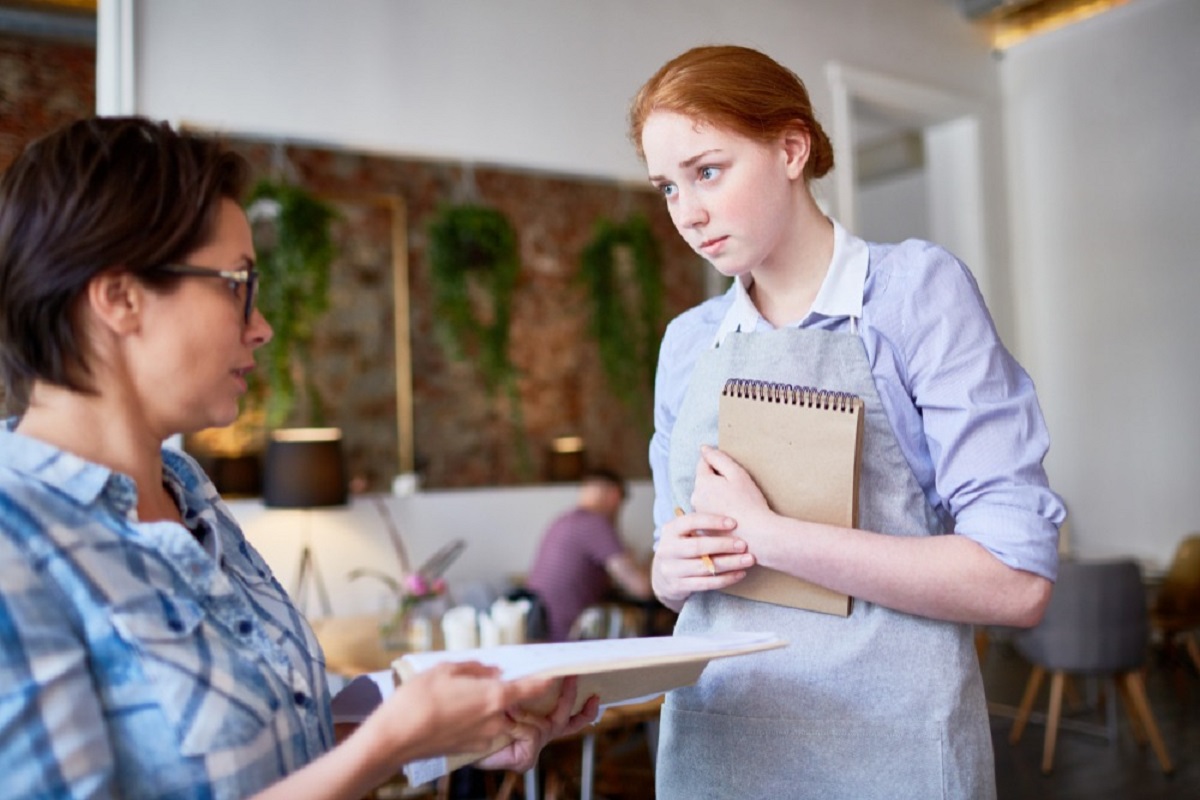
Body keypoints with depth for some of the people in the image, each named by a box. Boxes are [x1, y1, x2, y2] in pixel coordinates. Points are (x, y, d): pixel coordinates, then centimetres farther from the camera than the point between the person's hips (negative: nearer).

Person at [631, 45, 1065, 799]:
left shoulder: (919, 289, -8)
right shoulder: (687, 342, 6)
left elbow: (1018, 581, -16)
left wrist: (766, 533, -19)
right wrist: (672, 570, -9)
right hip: (712, 739, 5)